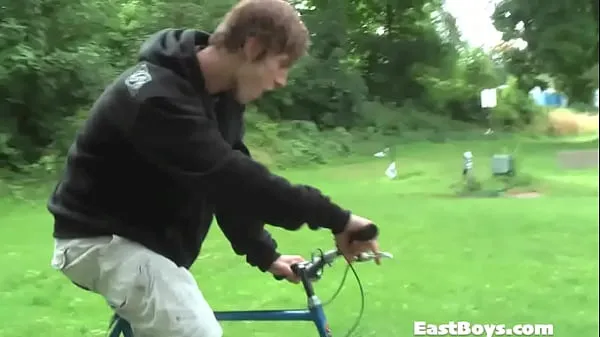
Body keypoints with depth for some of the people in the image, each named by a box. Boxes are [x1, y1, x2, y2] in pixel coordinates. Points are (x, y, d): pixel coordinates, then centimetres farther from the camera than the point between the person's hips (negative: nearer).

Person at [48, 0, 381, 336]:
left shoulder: (220, 94, 0)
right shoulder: (157, 97, -30)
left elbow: (231, 179, 4)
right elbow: (227, 178, -38)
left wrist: (265, 253, -3)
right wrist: (335, 218, -37)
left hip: (151, 239, 9)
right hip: (102, 239, -9)